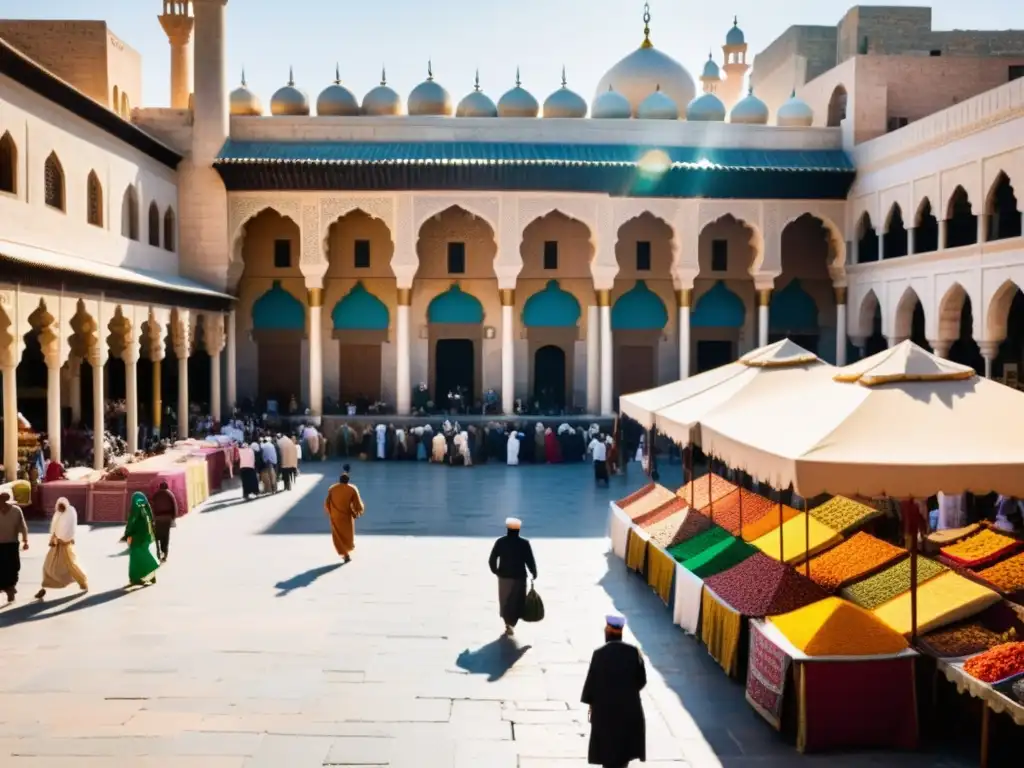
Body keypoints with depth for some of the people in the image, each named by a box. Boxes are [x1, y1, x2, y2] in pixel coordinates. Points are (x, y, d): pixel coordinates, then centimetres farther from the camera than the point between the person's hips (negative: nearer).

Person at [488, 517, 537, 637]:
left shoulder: (500, 542, -4)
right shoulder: (524, 543, -11)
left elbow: (492, 560, -3)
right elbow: (530, 561, -10)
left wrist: (496, 571, 14)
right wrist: (534, 573, 7)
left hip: (504, 576, 2)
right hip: (519, 577, -2)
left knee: (505, 601, 18)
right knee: (517, 602, 9)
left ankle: (508, 624, 21)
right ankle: (511, 624, -1)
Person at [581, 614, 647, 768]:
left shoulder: (600, 653, -17)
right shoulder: (633, 651, -8)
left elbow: (591, 681, -10)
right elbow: (642, 680, 0)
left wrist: (590, 703, 4)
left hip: (605, 707, -3)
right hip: (629, 706, 3)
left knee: (607, 745, 9)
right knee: (624, 742, 18)